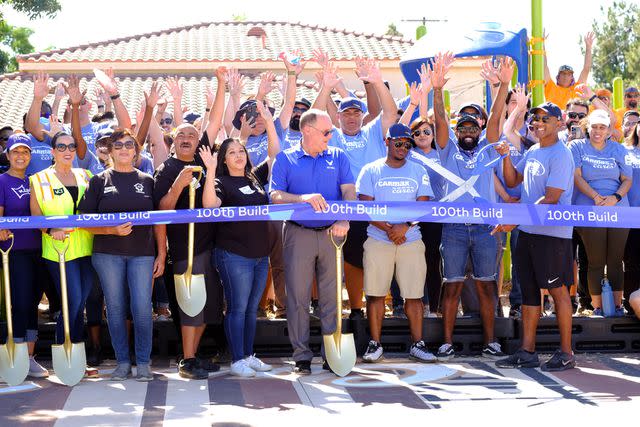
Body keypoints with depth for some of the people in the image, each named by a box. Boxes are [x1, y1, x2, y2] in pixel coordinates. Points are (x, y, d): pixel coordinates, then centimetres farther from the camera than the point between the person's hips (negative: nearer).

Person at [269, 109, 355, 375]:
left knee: (331, 295, 3)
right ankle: (301, 355, 7)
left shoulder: (338, 157, 9)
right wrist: (304, 198, -23)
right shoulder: (285, 159, 4)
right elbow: (275, 195, -5)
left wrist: (344, 220, -19)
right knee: (298, 295, 1)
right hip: (298, 235, -1)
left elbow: (349, 192, -1)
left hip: (331, 233, 2)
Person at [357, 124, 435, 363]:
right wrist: (388, 229, -13)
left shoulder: (418, 172, 11)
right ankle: (375, 344, 7)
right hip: (378, 241, -1)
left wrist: (404, 226, -14)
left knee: (414, 294, 0)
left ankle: (417, 345, 6)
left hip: (411, 241, 1)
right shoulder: (371, 171, 6)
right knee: (375, 293, -1)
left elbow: (423, 206, 2)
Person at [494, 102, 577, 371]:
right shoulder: (531, 152, 14)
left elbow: (550, 199, -18)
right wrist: (506, 157, 3)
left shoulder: (560, 155, -12)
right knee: (529, 290, 9)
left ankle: (566, 353, 6)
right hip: (527, 231, 8)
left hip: (552, 232, -8)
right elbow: (512, 181, 20)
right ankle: (527, 352, 15)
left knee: (557, 290, -2)